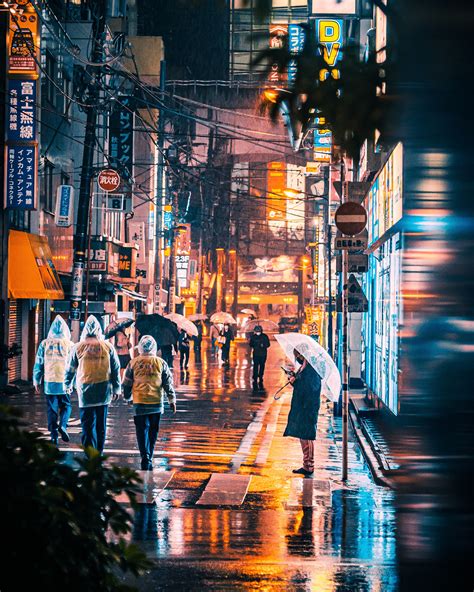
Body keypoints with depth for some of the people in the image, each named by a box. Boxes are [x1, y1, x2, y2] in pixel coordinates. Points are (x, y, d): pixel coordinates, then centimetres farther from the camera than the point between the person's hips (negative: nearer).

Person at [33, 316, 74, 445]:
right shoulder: (69, 345, -3)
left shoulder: (44, 344, 1)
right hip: (64, 383, -1)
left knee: (52, 409, 9)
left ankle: (54, 436, 7)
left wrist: (37, 382, 12)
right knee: (66, 406, 14)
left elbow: (38, 364, 4)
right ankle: (63, 425, -11)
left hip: (49, 382, 1)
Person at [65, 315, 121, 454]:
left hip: (85, 392, -2)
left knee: (88, 426, -2)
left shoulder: (78, 347, -3)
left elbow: (70, 368, 8)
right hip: (104, 392, 2)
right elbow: (116, 369, 5)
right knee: (101, 425, 14)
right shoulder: (108, 346, 0)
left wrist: (68, 385, 25)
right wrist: (116, 388, 16)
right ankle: (99, 453, 24)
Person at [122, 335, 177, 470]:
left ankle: (146, 460, -16)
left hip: (139, 403, -1)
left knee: (142, 432, -2)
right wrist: (172, 400, 9)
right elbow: (168, 383, 2)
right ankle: (149, 461, 20)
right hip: (156, 403, 1)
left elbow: (127, 383, 8)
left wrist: (128, 397, 24)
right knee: (153, 432, 12)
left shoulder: (133, 363, 1)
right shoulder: (160, 363, 1)